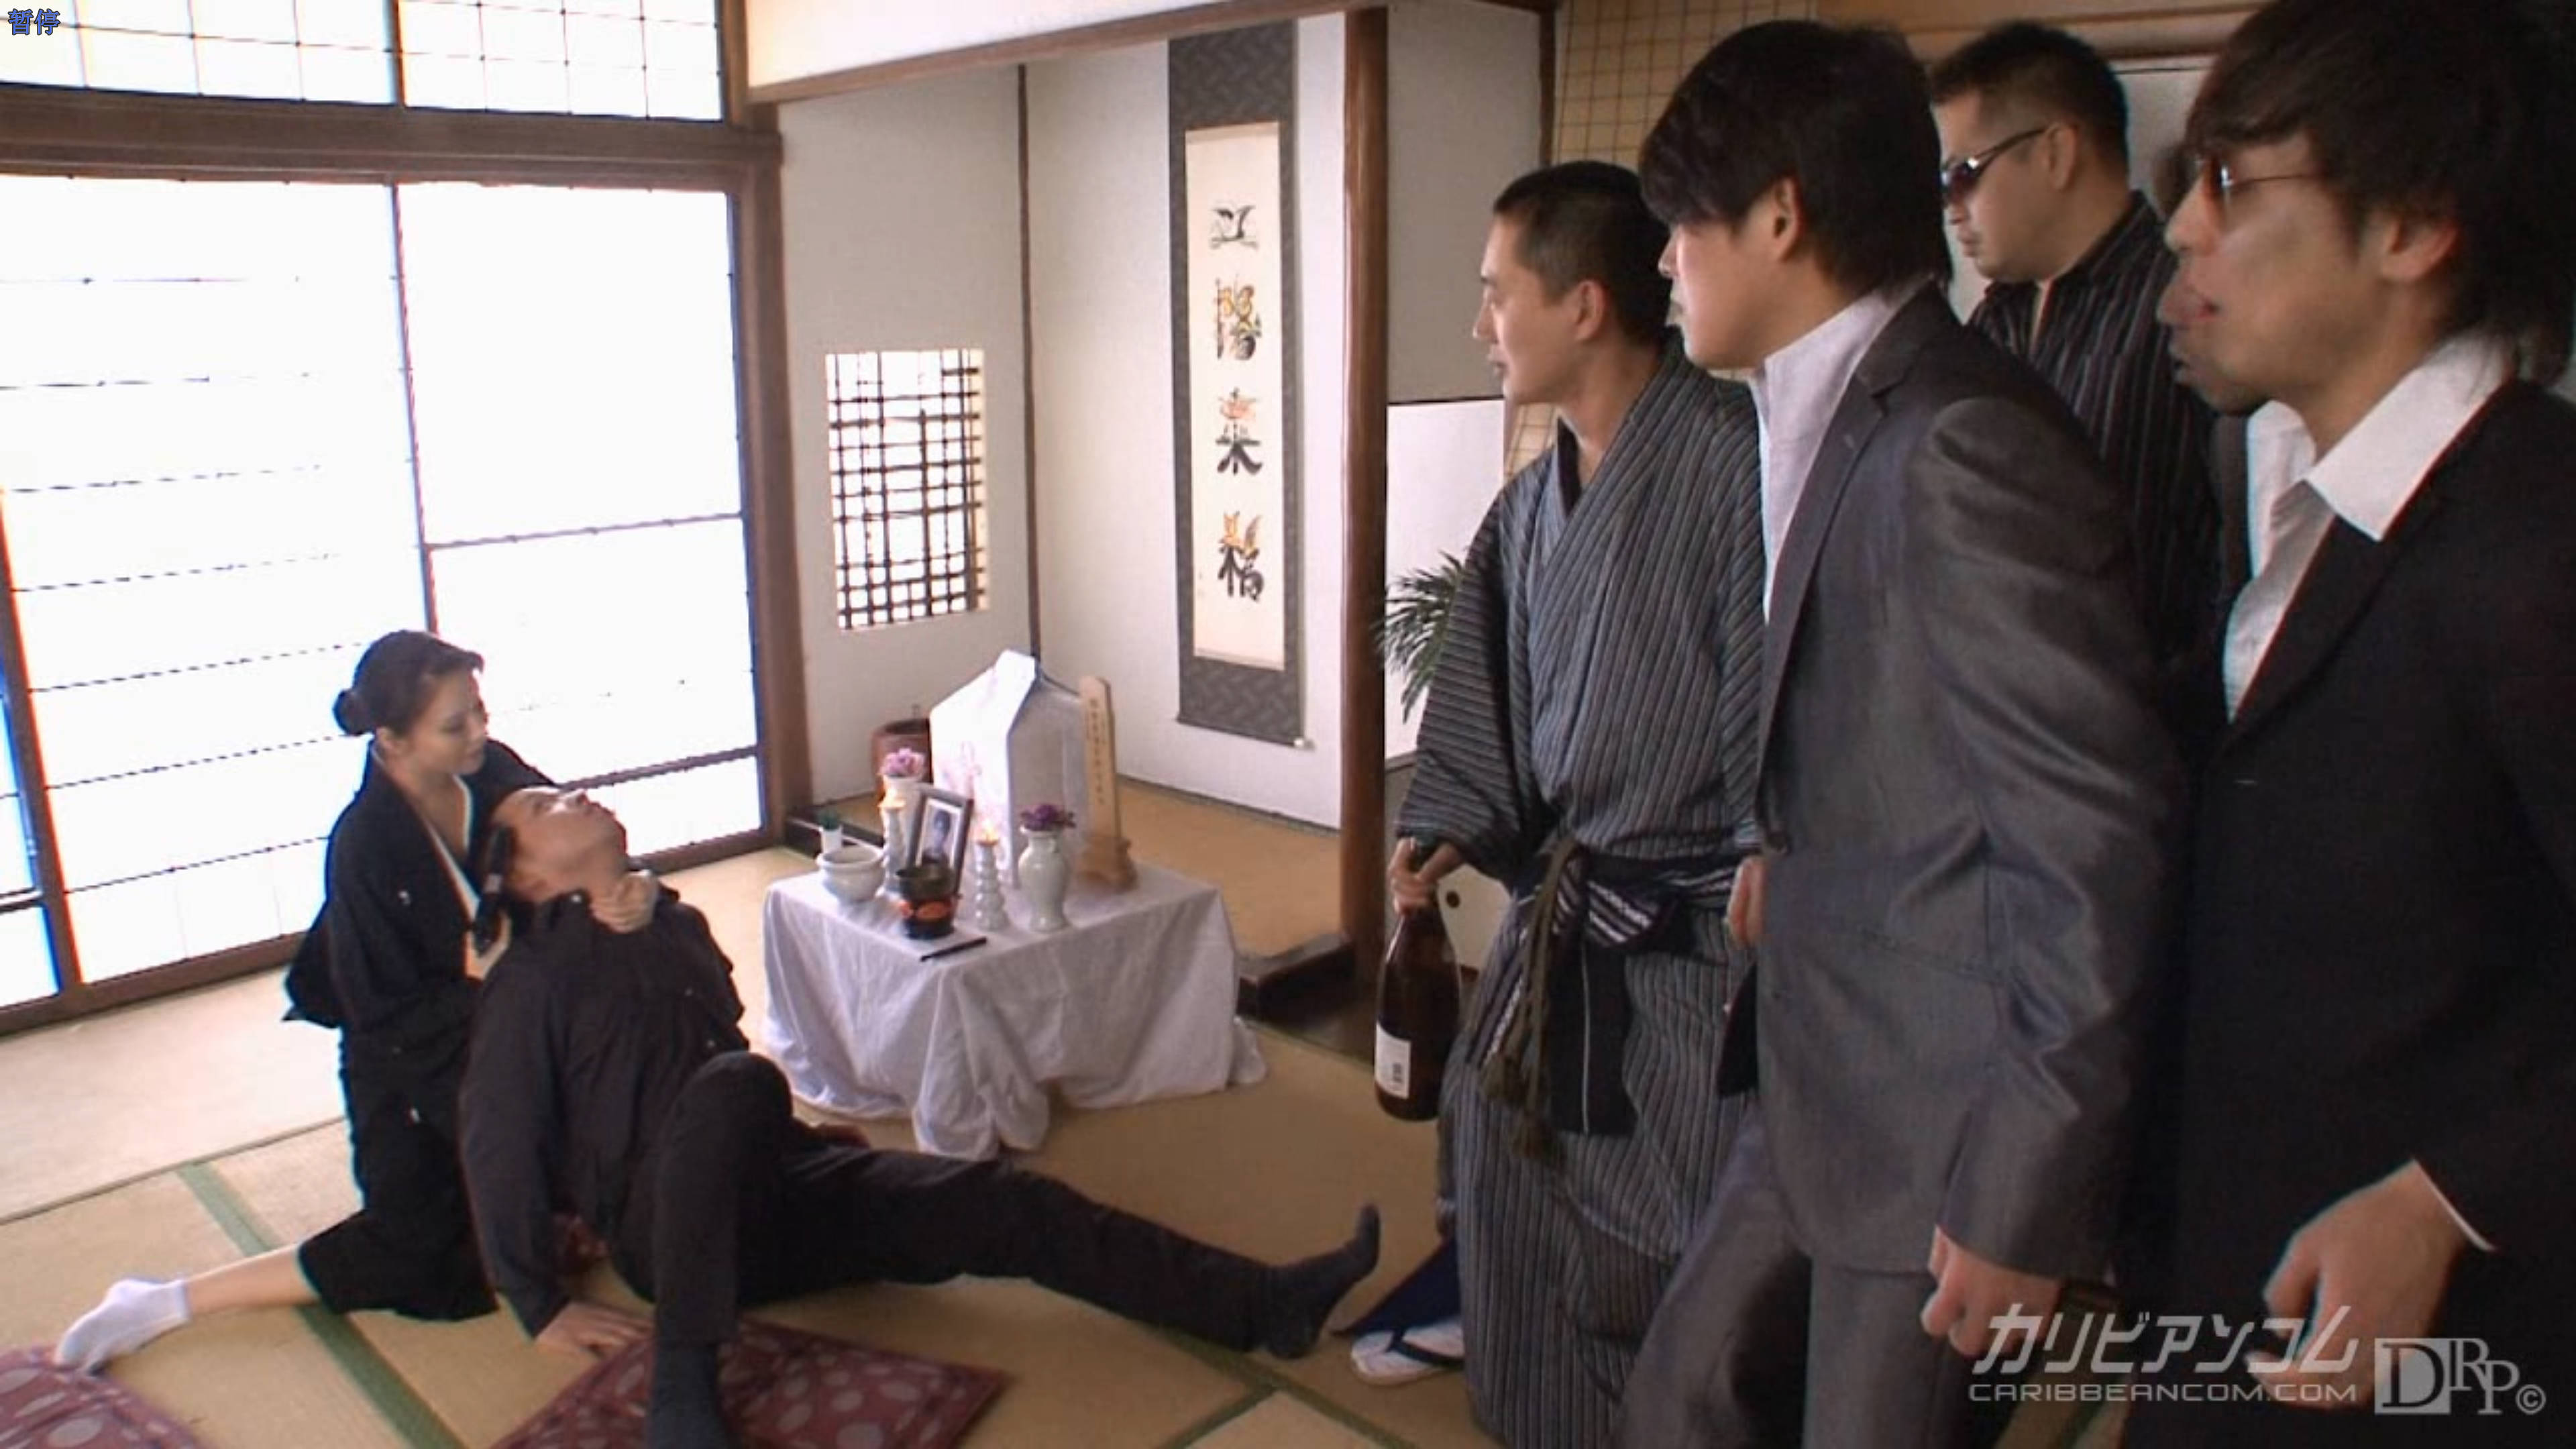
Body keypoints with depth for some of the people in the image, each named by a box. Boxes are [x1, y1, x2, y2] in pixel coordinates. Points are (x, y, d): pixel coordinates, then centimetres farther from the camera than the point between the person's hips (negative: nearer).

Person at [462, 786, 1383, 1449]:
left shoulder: (678, 927, 18)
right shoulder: (531, 982, -3)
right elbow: (499, 1148, -7)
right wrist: (542, 1309, -8)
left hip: (773, 1190, 6)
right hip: (664, 1226, -6)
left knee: (1010, 1203, -11)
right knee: (735, 1081, -39)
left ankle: (1265, 1305, -15)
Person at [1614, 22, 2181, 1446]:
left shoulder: (1962, 450, -23)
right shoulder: (1837, 418, 7)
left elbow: (2093, 843, -23)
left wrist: (2024, 1195, -19)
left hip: (1944, 1118, -9)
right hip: (1824, 1088, 9)